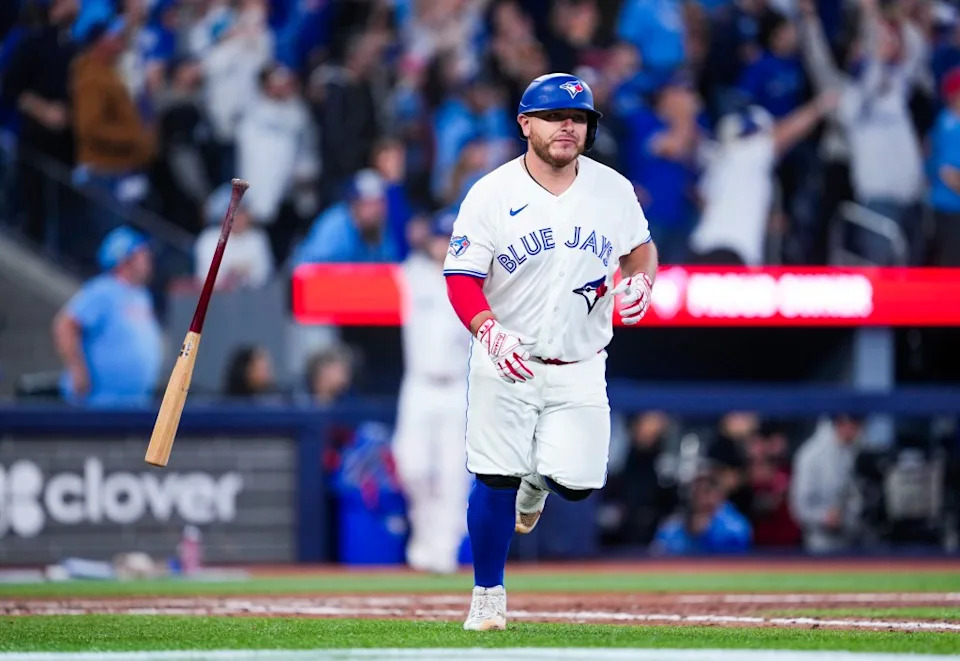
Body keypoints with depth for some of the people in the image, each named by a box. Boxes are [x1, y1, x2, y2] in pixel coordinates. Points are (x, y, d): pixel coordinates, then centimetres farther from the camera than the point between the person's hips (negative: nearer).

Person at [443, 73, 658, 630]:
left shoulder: (612, 189, 1)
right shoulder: (492, 194, -8)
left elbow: (640, 246, 18)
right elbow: (462, 279, -10)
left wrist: (640, 282, -6)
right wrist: (490, 333, -28)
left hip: (580, 369, 2)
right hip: (506, 365, -2)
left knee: (577, 482, -8)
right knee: (495, 480, -6)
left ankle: (539, 479, 31)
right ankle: (488, 595, 15)